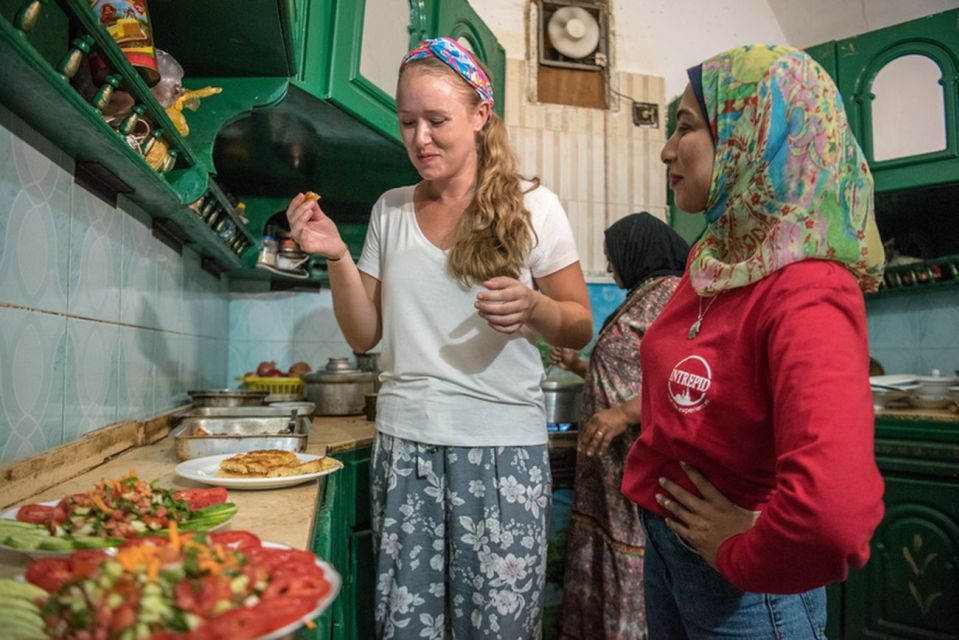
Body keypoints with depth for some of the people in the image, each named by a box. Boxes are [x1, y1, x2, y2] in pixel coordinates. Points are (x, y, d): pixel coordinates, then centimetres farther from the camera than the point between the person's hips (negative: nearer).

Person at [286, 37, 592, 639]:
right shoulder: (390, 210, 9)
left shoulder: (532, 207, -1)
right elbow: (365, 335, 9)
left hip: (502, 450, -2)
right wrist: (337, 257, -6)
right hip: (403, 445, 3)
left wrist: (532, 308, -19)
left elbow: (580, 329, 2)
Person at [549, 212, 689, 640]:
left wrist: (624, 414, -29)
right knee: (607, 566, 16)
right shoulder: (642, 297, 18)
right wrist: (578, 366, 26)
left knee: (637, 572, 0)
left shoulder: (672, 293, -12)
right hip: (614, 463, 10)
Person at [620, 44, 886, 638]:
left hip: (742, 587, -7)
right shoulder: (717, 262, -2)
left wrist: (742, 555, -22)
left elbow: (835, 511, -40)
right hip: (666, 546, 7)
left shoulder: (806, 295, -27)